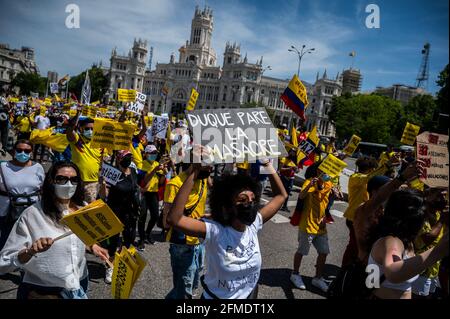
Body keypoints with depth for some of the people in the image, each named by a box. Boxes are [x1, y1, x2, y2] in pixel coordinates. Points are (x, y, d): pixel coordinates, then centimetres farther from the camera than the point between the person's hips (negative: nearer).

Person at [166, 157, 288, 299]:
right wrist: (193, 174, -46)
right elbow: (174, 219, -42)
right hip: (216, 296, -4)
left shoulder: (254, 224, -13)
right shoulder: (214, 230, -27)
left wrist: (268, 165, -16)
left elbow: (281, 195, -4)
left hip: (249, 294, 4)